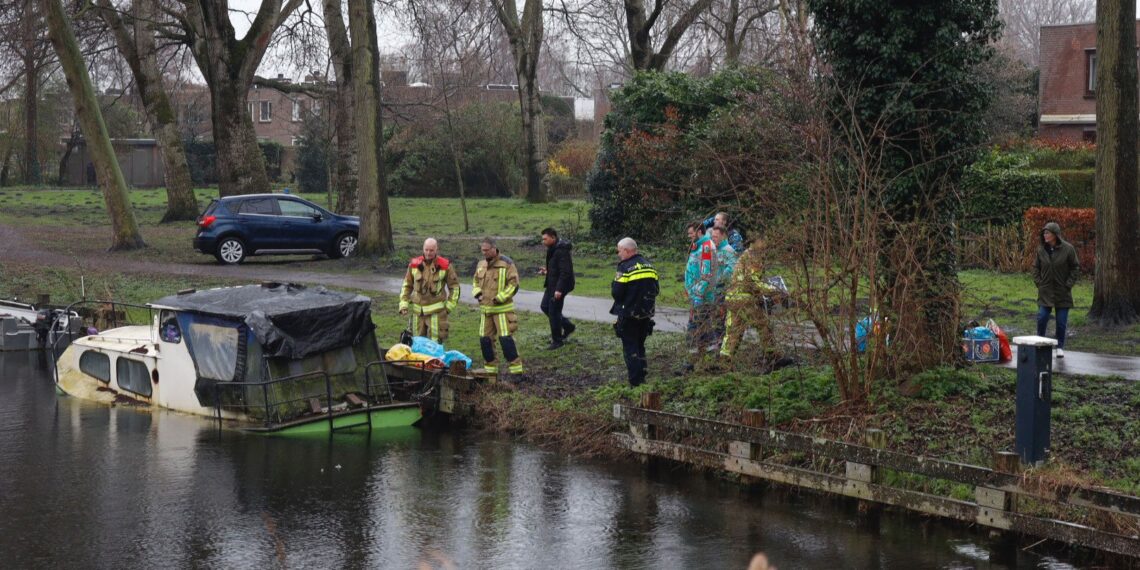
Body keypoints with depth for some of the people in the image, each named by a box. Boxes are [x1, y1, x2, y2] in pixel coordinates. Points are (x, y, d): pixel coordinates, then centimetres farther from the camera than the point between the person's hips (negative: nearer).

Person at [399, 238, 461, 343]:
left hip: (436, 310, -3)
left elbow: (454, 286, 5)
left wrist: (450, 305, 0)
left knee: (436, 342, -8)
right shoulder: (414, 264, 3)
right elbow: (407, 285, 12)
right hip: (418, 310, 3)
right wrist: (404, 303, 4)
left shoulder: (445, 265, -4)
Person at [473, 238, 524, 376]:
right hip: (485, 308, 7)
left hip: (502, 309, -7)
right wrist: (477, 293, 3)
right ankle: (490, 368, 19)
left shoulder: (506, 263, -9)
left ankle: (515, 368, -5)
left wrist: (499, 298, -16)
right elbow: (476, 281, 24)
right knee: (485, 339, 8)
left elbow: (514, 284, -10)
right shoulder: (481, 264, 11)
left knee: (505, 338, -12)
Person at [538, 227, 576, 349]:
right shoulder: (552, 250, 10)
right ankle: (567, 326, 28)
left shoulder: (561, 251, -22)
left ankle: (557, 341, 11)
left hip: (559, 286, -10)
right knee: (545, 307, 17)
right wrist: (547, 271, 8)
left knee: (554, 312, -2)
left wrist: (559, 289, -27)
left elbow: (565, 272, -25)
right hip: (552, 285, 10)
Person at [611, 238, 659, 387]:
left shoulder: (625, 268, -15)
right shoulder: (649, 265, 8)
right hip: (646, 315, 7)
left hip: (629, 316, -6)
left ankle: (636, 382, -2)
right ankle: (642, 376, 21)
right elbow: (655, 290, 12)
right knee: (640, 346, 19)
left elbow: (616, 292, -17)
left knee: (630, 348, 1)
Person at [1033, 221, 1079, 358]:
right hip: (1045, 291, 2)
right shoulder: (1041, 249, 0)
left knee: (1062, 321, 3)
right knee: (1042, 318, -4)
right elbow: (1036, 267, 12)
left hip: (1062, 292, -2)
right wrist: (1038, 282, 0)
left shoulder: (1068, 249, -9)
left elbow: (1076, 268, -2)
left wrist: (1068, 284, -8)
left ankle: (1060, 347, 16)